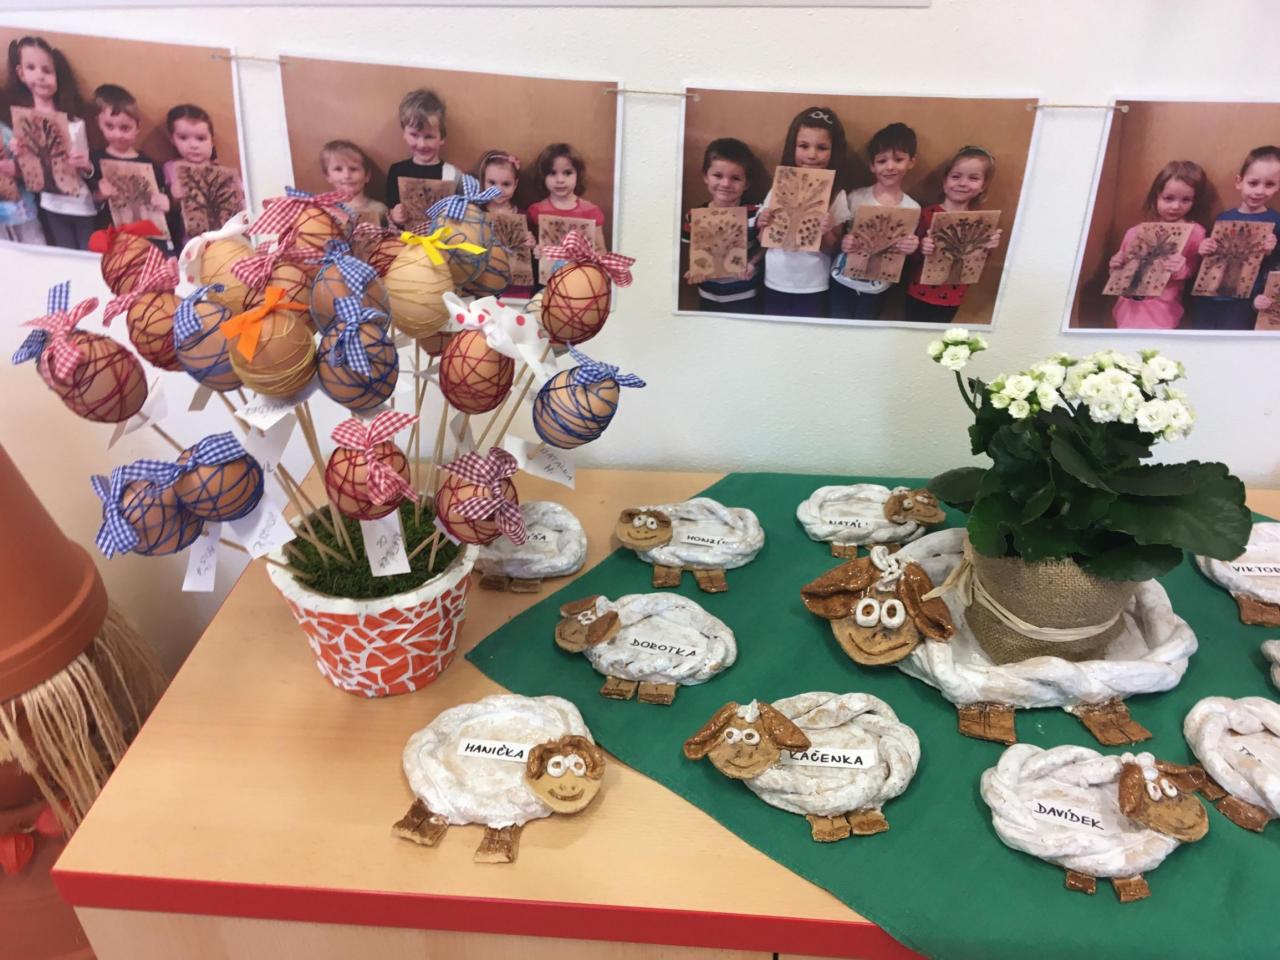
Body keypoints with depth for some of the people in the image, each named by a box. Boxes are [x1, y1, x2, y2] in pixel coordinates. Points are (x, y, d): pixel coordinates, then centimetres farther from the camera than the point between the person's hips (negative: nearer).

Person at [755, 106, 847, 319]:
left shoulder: (836, 195, -7)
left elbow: (833, 249, -3)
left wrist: (826, 234, -23)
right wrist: (762, 225, -15)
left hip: (812, 290, -2)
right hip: (774, 286, 2)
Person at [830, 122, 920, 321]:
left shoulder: (912, 208, -4)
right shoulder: (855, 197, -7)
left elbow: (906, 258, 0)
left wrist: (912, 248, -22)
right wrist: (842, 243, -24)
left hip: (877, 289, 1)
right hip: (842, 281, -1)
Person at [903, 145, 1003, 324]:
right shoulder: (927, 214, -10)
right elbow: (909, 258, -11)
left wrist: (989, 248, -14)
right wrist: (920, 249, -31)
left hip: (951, 301, 2)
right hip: (919, 295, -2)